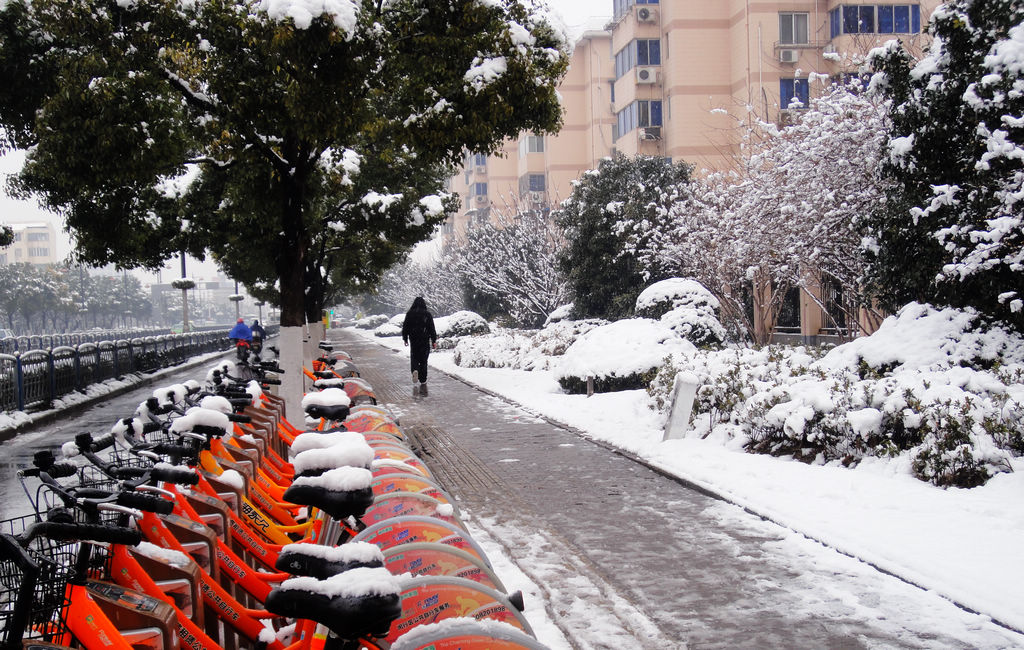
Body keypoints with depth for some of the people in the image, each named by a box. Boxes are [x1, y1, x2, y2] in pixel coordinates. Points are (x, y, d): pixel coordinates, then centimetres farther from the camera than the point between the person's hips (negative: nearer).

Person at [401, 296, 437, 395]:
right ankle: (423, 382, 2)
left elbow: (405, 327, 4)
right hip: (425, 341, 0)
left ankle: (415, 371, -16)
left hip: (413, 340, 0)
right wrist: (434, 340, 4)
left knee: (414, 358, 15)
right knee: (423, 361, 5)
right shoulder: (427, 314, -3)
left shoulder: (409, 314, 0)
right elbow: (432, 328, -1)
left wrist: (405, 338, 15)